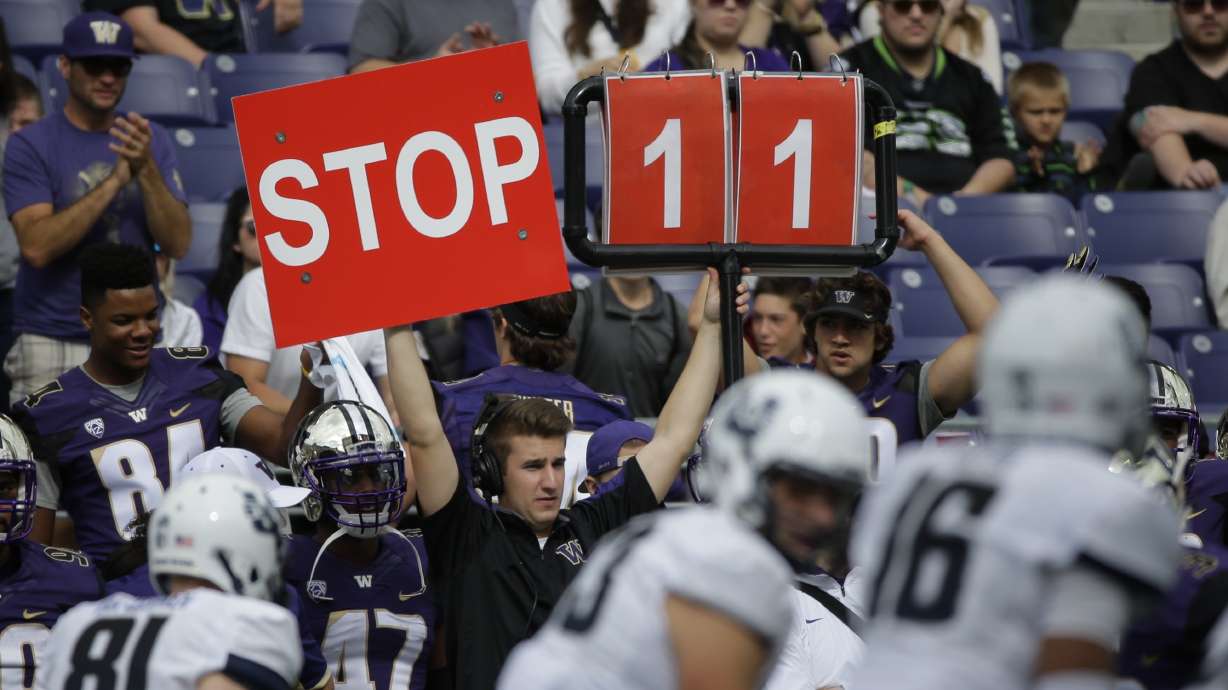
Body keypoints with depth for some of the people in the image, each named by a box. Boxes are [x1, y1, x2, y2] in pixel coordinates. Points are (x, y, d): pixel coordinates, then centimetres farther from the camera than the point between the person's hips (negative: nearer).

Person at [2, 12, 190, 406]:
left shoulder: (152, 143, 7)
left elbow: (177, 245, 0)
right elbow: (37, 247, -16)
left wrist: (146, 170, -15)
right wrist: (115, 180, -19)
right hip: (53, 348, -3)